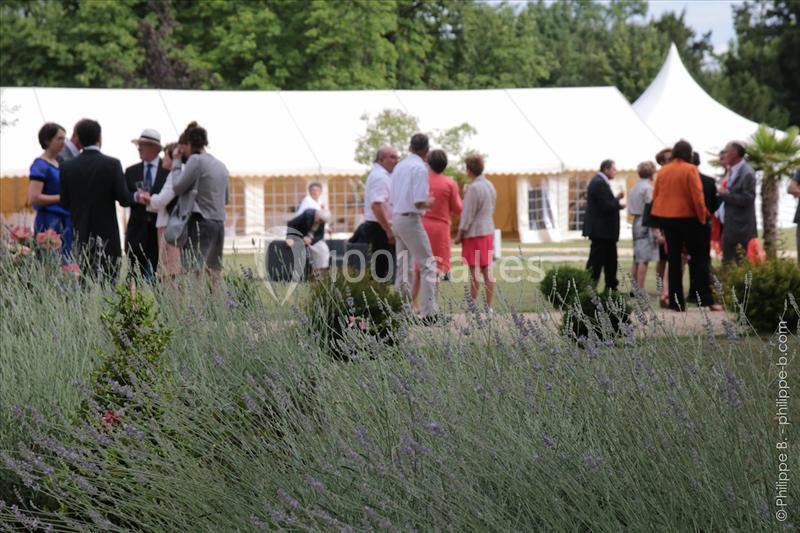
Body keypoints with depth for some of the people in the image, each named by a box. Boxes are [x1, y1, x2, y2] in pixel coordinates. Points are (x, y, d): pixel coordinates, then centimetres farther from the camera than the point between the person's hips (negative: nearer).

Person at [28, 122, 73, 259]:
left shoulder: (60, 163, 14)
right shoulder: (40, 165, -8)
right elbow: (33, 199, -17)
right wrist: (62, 197, -15)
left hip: (65, 221, 8)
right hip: (49, 222, -8)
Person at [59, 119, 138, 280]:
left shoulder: (67, 167, 1)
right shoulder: (112, 164, -8)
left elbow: (65, 203, 6)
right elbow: (124, 199, -8)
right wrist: (136, 197, 12)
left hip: (80, 238, 3)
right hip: (107, 235, -3)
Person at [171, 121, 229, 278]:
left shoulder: (196, 160, -7)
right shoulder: (220, 165, 16)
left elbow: (178, 188, -8)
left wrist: (176, 165, 4)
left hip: (200, 221, -8)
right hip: (219, 223, 8)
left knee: (194, 272, -11)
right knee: (214, 270, 7)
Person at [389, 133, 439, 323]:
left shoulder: (399, 166, 13)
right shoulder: (420, 168, -12)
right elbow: (419, 203, -19)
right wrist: (429, 203, 2)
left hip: (396, 217, 8)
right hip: (411, 219, -8)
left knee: (403, 267, 12)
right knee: (428, 265, -4)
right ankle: (429, 312, -9)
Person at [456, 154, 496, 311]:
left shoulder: (473, 188, -16)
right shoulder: (490, 186, 10)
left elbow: (468, 215, -15)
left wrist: (459, 235, -9)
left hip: (474, 233, -8)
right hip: (488, 231, 8)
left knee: (474, 271, -3)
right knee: (487, 270, 7)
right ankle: (488, 306, 7)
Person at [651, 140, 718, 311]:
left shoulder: (663, 171, 4)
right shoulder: (690, 170, -10)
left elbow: (655, 196, 8)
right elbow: (697, 196, -14)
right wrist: (702, 216, -1)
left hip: (667, 218, 5)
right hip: (688, 218, -4)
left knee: (674, 260, 8)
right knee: (700, 259, 3)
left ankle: (676, 302, 4)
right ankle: (706, 299, -5)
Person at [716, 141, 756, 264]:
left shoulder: (747, 173, -15)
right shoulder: (733, 171, 15)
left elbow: (747, 199, -22)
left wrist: (725, 194, -17)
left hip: (739, 229, -10)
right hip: (729, 227, 10)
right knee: (728, 263, 13)